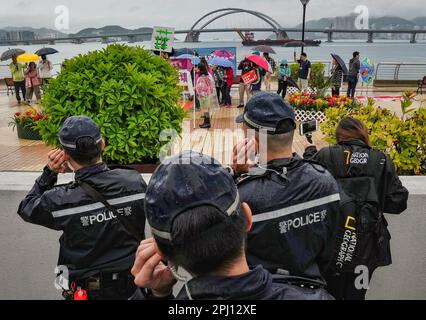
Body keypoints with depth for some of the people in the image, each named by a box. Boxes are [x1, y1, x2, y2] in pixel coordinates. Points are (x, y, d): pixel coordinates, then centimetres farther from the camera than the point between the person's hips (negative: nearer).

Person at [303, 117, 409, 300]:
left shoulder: (324, 156, -10)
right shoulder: (382, 161, -4)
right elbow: (398, 202, -3)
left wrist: (310, 151, 17)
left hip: (331, 244, -1)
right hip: (367, 246, 2)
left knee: (332, 293, 17)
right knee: (356, 295, 19)